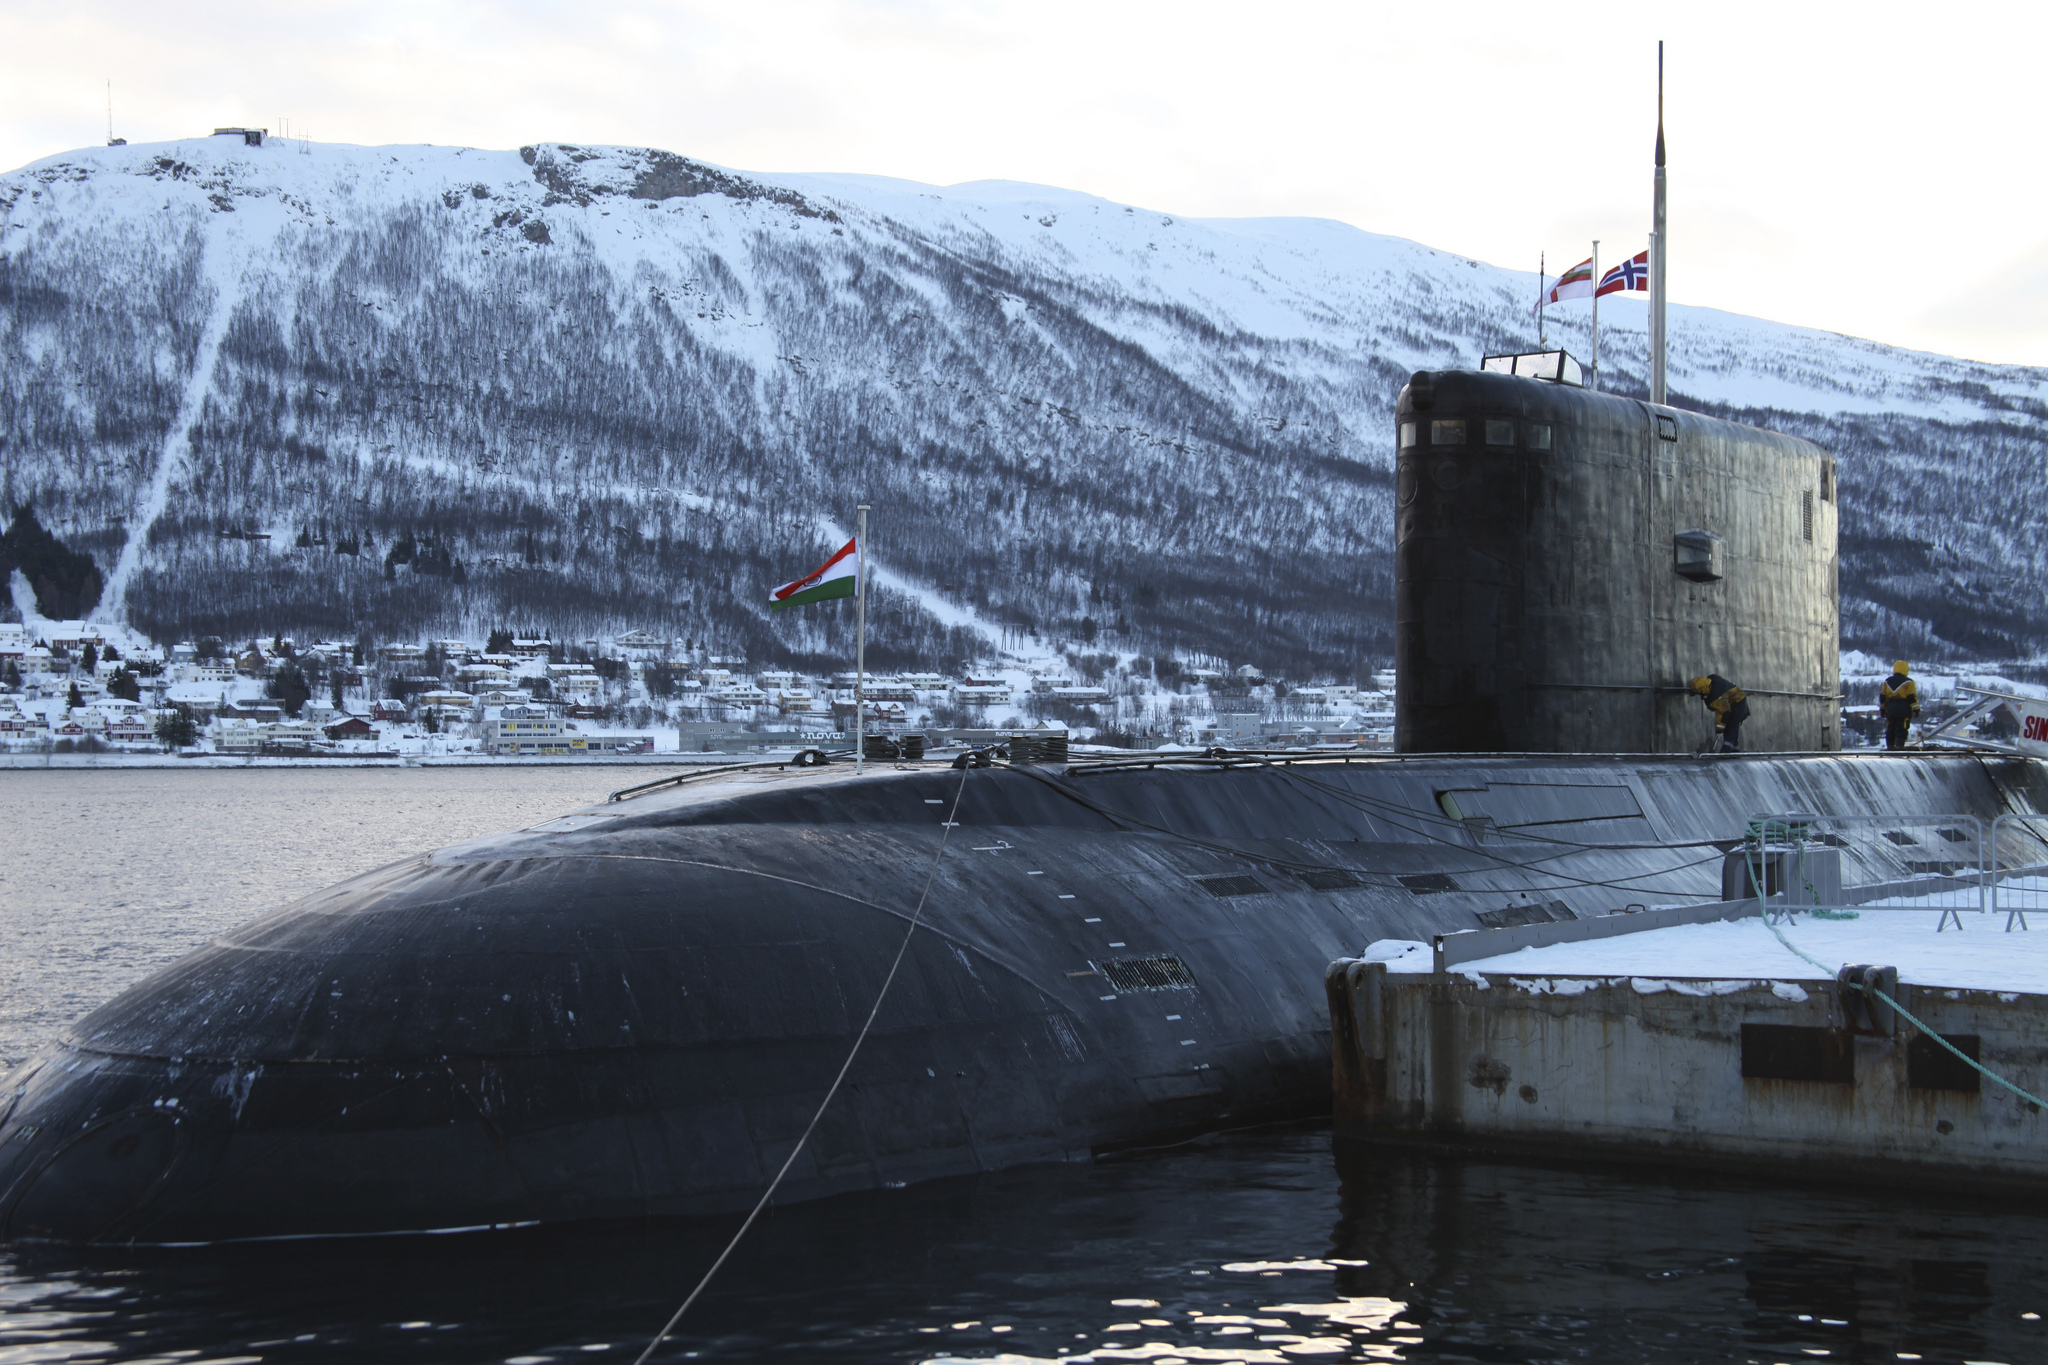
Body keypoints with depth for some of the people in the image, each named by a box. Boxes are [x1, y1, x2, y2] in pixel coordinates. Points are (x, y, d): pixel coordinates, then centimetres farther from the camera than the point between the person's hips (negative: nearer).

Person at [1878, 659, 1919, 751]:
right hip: (1904, 708, -4)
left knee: (1890, 731, 11)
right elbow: (1912, 697, -9)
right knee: (1901, 730, -4)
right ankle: (1899, 747, -12)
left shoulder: (1887, 682, 9)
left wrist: (1882, 709, 20)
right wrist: (1916, 709, -4)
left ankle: (1890, 747, 15)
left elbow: (1882, 697, 12)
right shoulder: (1908, 682, -6)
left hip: (1890, 708, 4)